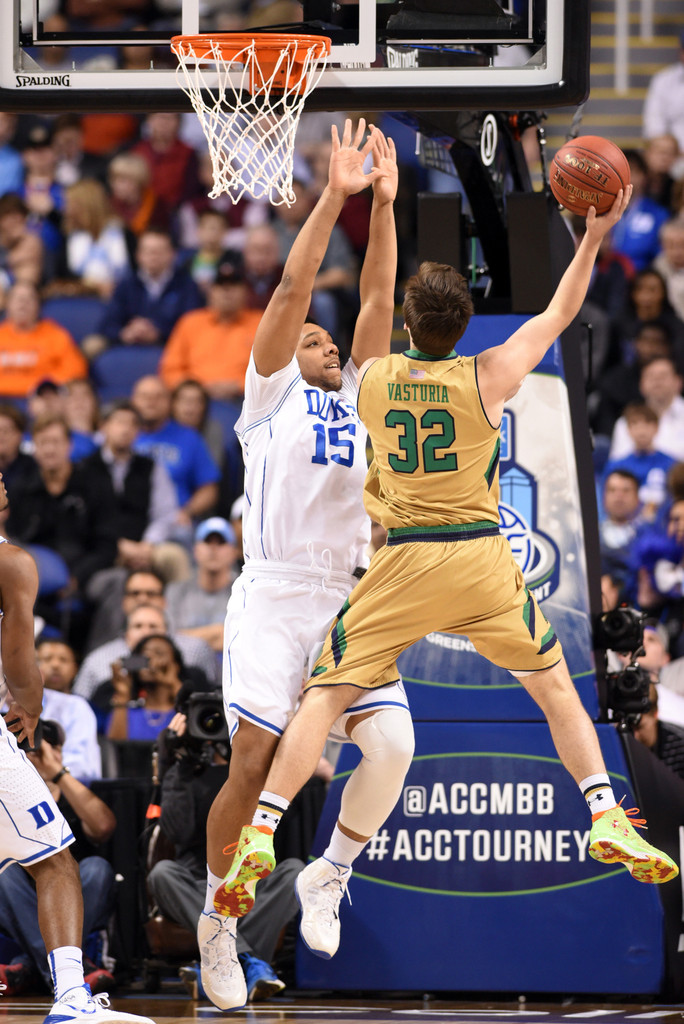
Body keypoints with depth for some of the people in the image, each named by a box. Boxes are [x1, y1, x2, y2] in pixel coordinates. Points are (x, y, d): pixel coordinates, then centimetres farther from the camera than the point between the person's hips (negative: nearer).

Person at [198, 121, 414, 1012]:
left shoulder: (357, 398, 22)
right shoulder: (272, 395, 11)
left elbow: (378, 301, 15)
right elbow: (291, 293, 1)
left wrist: (385, 207, 9)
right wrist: (333, 198, -2)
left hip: (351, 605, 4)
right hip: (275, 598, -4)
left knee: (392, 744, -17)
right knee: (255, 765, -9)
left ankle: (331, 875, 5)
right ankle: (220, 917, 8)